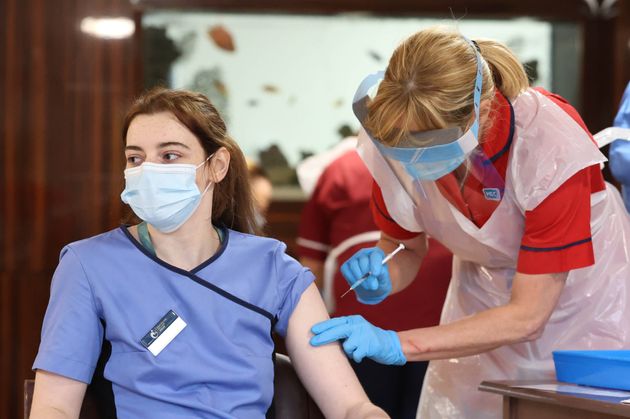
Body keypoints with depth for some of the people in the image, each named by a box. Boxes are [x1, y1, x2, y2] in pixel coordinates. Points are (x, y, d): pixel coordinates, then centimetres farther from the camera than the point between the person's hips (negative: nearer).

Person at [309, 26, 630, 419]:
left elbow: (526, 316, -30)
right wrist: (380, 277, -27)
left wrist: (395, 344, -37)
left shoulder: (550, 145, -33)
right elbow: (405, 250, -3)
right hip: (484, 306, 4)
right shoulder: (395, 134, -21)